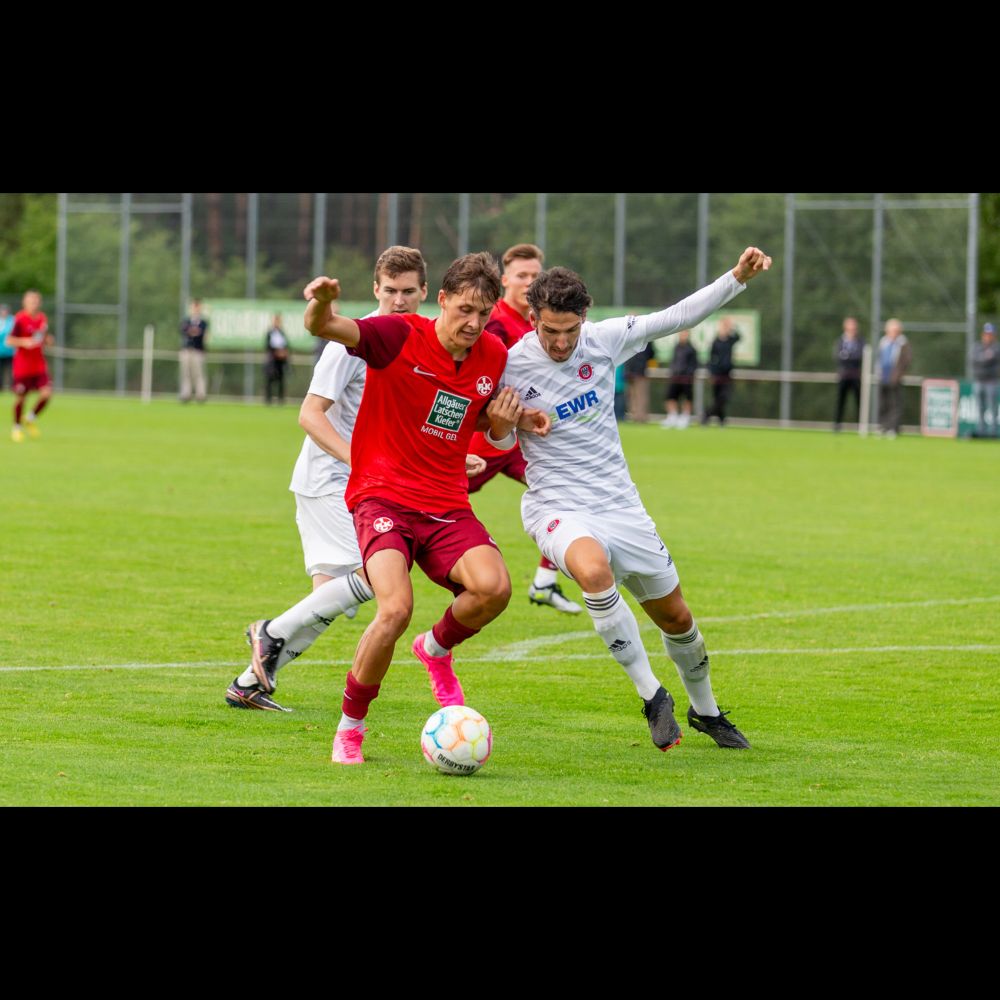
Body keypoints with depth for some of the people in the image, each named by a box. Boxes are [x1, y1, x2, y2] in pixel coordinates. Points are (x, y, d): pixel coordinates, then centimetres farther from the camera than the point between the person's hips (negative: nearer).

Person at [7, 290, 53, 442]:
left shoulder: (42, 319, 7)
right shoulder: (20, 319, -12)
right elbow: (9, 341, -14)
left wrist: (47, 340, 1)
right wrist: (24, 342, -29)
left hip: (39, 366, 5)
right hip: (22, 366, -5)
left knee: (46, 393, -10)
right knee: (20, 397, 1)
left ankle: (32, 419, 15)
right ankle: (17, 427, 22)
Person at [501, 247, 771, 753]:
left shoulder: (604, 339, -5)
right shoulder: (511, 366, -13)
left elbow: (677, 317, 3)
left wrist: (738, 277, -4)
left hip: (619, 503, 4)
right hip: (558, 508, -4)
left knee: (676, 618, 12)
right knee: (594, 570, -38)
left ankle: (705, 710, 40)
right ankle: (652, 696, -26)